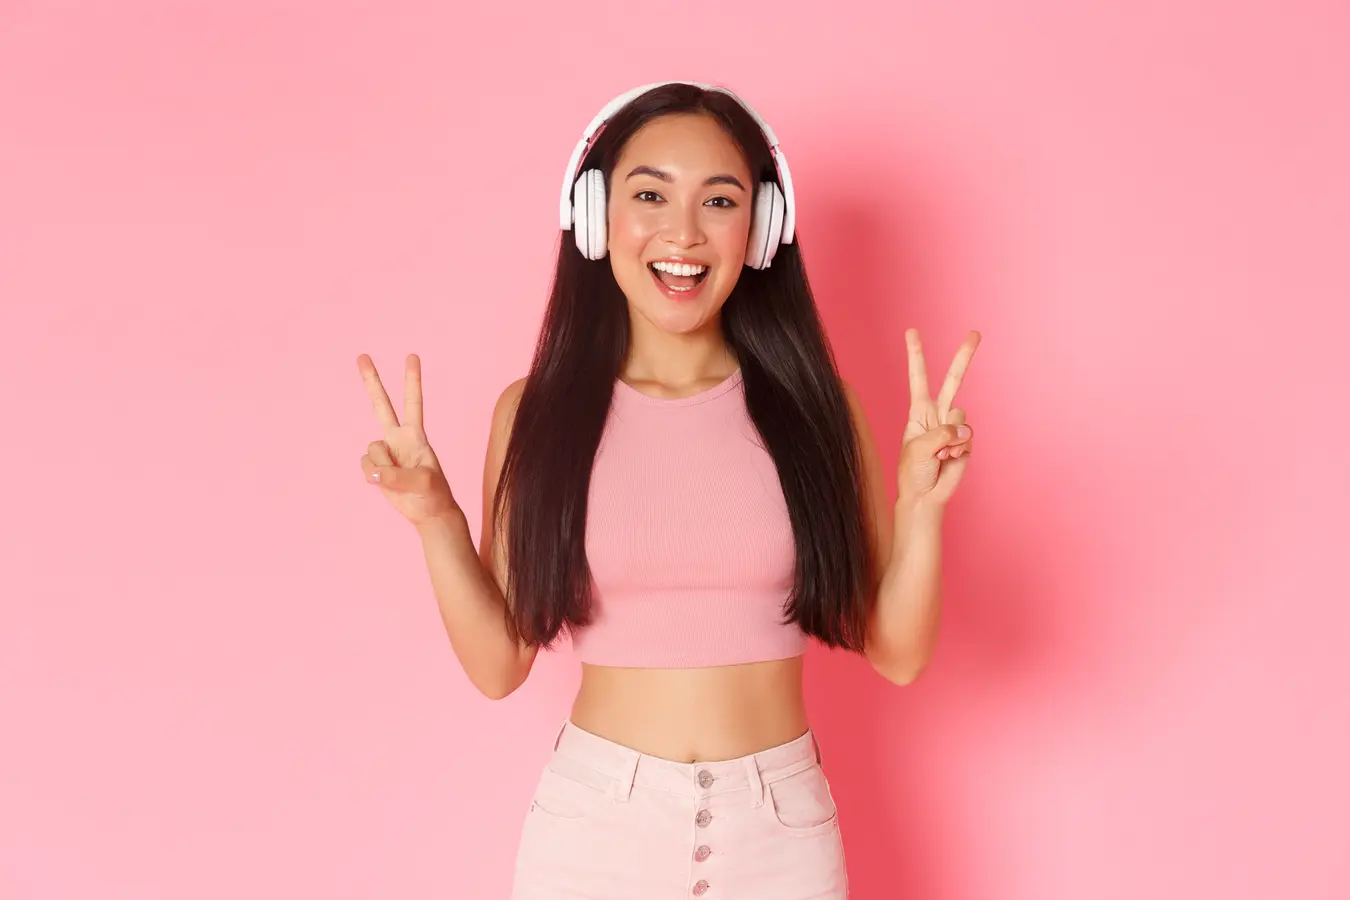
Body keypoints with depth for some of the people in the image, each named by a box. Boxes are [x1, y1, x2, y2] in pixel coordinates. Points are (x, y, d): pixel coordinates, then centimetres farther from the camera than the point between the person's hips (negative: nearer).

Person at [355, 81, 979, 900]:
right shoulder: (537, 411, -3)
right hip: (593, 824, 0)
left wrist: (921, 507, -16)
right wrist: (434, 518, -14)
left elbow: (897, 654, -1)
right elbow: (498, 665, -1)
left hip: (781, 831, 1)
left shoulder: (811, 404, -3)